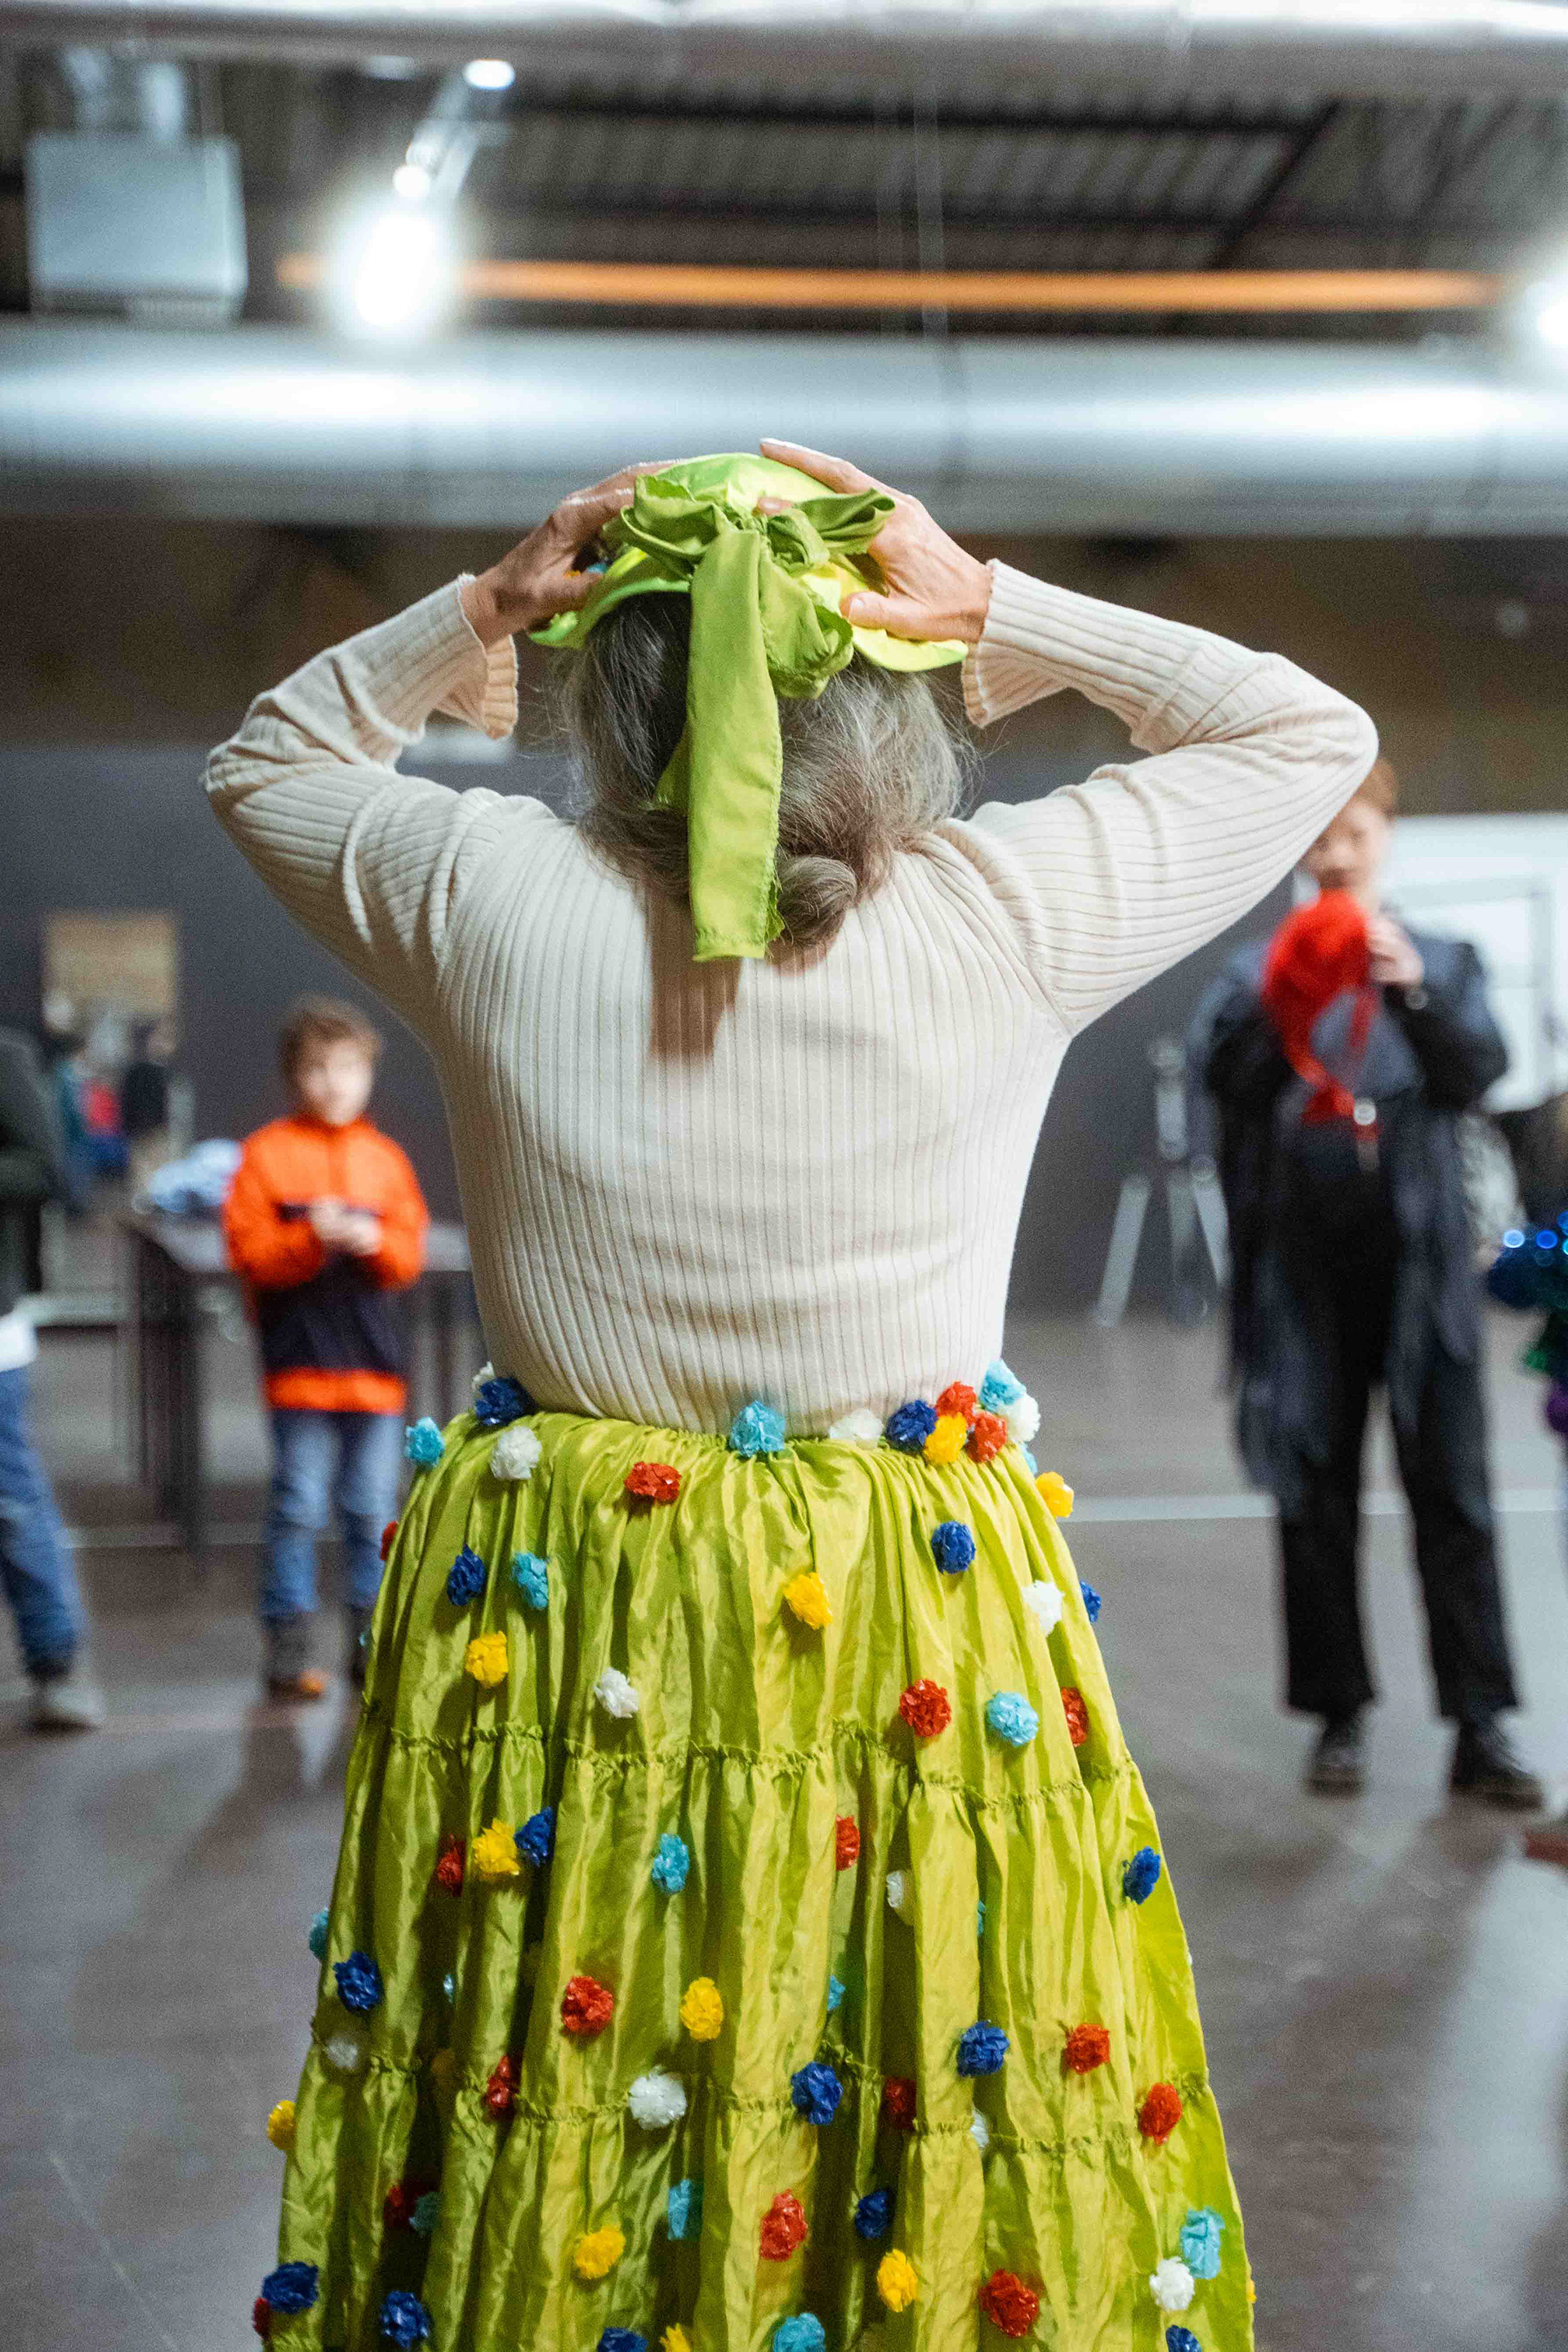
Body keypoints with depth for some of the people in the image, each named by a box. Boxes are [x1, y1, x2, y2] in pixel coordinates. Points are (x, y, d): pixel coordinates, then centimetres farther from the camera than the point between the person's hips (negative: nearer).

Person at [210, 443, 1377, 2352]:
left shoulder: (486, 897, -9)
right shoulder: (1007, 921, -12)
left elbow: (263, 764, 13)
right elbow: (1313, 733, 3)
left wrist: (481, 611, 1)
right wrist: (985, 608, -3)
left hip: (550, 1629, 2)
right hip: (923, 1642, -1)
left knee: (535, 2162, 17)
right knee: (939, 2093, 17)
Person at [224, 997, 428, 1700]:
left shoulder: (384, 1158, 11)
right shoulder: (266, 1154, 1)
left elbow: (410, 1256, 8)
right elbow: (248, 1251, -6)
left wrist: (373, 1241, -13)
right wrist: (312, 1238, -20)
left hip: (373, 1363, 3)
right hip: (299, 1359, -3)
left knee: (373, 1509, 7)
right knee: (298, 1507, -3)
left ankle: (371, 1639, 17)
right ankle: (288, 1645, 4)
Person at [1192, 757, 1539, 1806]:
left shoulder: (1441, 960, 11)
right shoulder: (1261, 967, 10)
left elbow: (1479, 1071, -3)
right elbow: (1222, 1073, -5)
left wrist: (1411, 990, -19)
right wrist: (1285, 1000, -22)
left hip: (1418, 1259, -1)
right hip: (1304, 1267, 1)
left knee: (1453, 1495, -2)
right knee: (1317, 1499, 5)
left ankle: (1481, 1727, 2)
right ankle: (1340, 1713, 15)